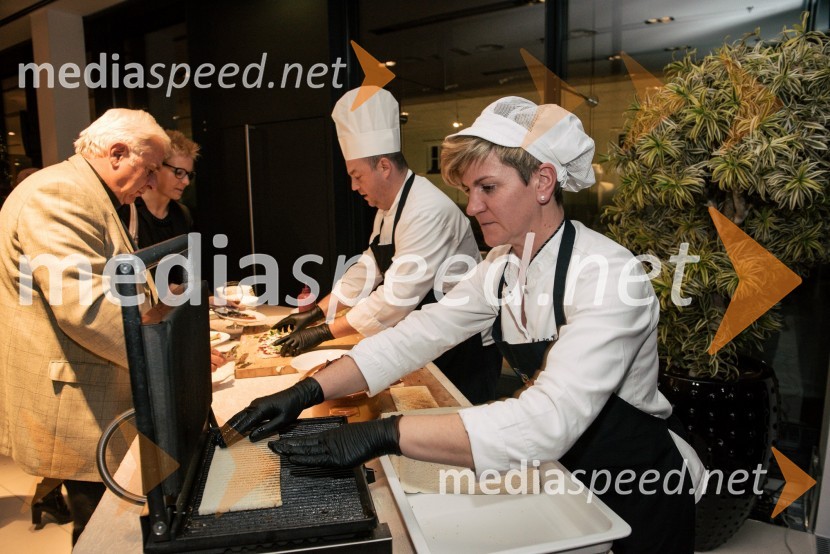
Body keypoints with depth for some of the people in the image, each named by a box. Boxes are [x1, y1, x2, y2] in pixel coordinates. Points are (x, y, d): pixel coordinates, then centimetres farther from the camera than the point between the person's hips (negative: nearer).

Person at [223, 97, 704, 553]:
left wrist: (384, 435, -42)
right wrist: (309, 392, -18)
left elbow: (549, 422, -39)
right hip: (564, 475, 6)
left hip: (637, 492, -5)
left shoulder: (609, 274, -29)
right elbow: (420, 334, -9)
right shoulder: (503, 264, -6)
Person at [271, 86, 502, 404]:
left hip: (465, 353, -9)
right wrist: (316, 313, 5)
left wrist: (324, 332, -21)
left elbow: (397, 298, -29)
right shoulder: (389, 209, 7)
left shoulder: (428, 211, -27)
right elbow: (367, 270, 12)